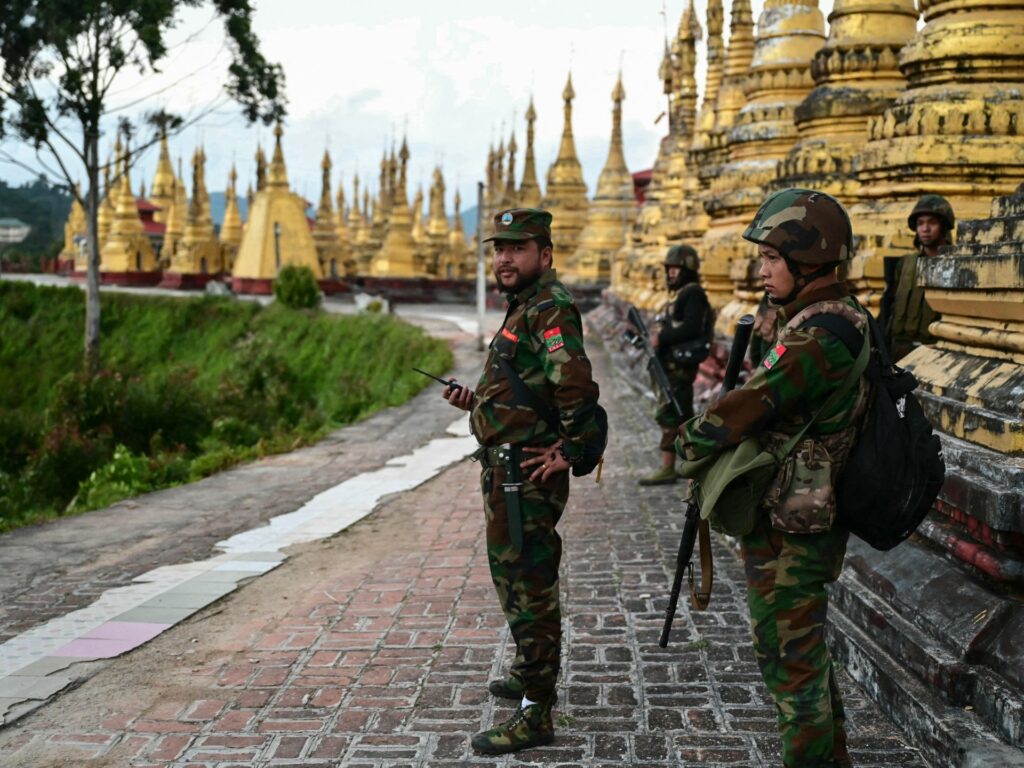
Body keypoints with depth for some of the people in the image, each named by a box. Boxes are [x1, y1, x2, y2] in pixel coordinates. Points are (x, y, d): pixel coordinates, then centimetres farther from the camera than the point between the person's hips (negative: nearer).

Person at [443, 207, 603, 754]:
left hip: (526, 475, -11)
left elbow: (577, 386, -31)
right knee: (514, 576, 24)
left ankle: (535, 715, 5)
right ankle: (528, 674, 41)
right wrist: (477, 402, 9)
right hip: (506, 469, 11)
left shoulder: (549, 309, -17)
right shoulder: (524, 308, 16)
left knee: (529, 586, -4)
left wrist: (568, 451, -22)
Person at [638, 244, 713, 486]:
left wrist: (661, 337, -20)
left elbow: (690, 328, -22)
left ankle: (667, 469, -8)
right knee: (683, 415, 14)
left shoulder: (693, 294, -11)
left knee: (669, 414, -10)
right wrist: (653, 336, 5)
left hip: (679, 364, -10)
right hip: (669, 364, 10)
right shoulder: (676, 294, 19)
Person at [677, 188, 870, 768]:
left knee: (789, 656, 3)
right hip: (810, 523, 10)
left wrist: (691, 442, -4)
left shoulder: (814, 340, -26)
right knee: (807, 649, 23)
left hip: (787, 534, -10)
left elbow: (742, 412, -24)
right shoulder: (846, 319, 7)